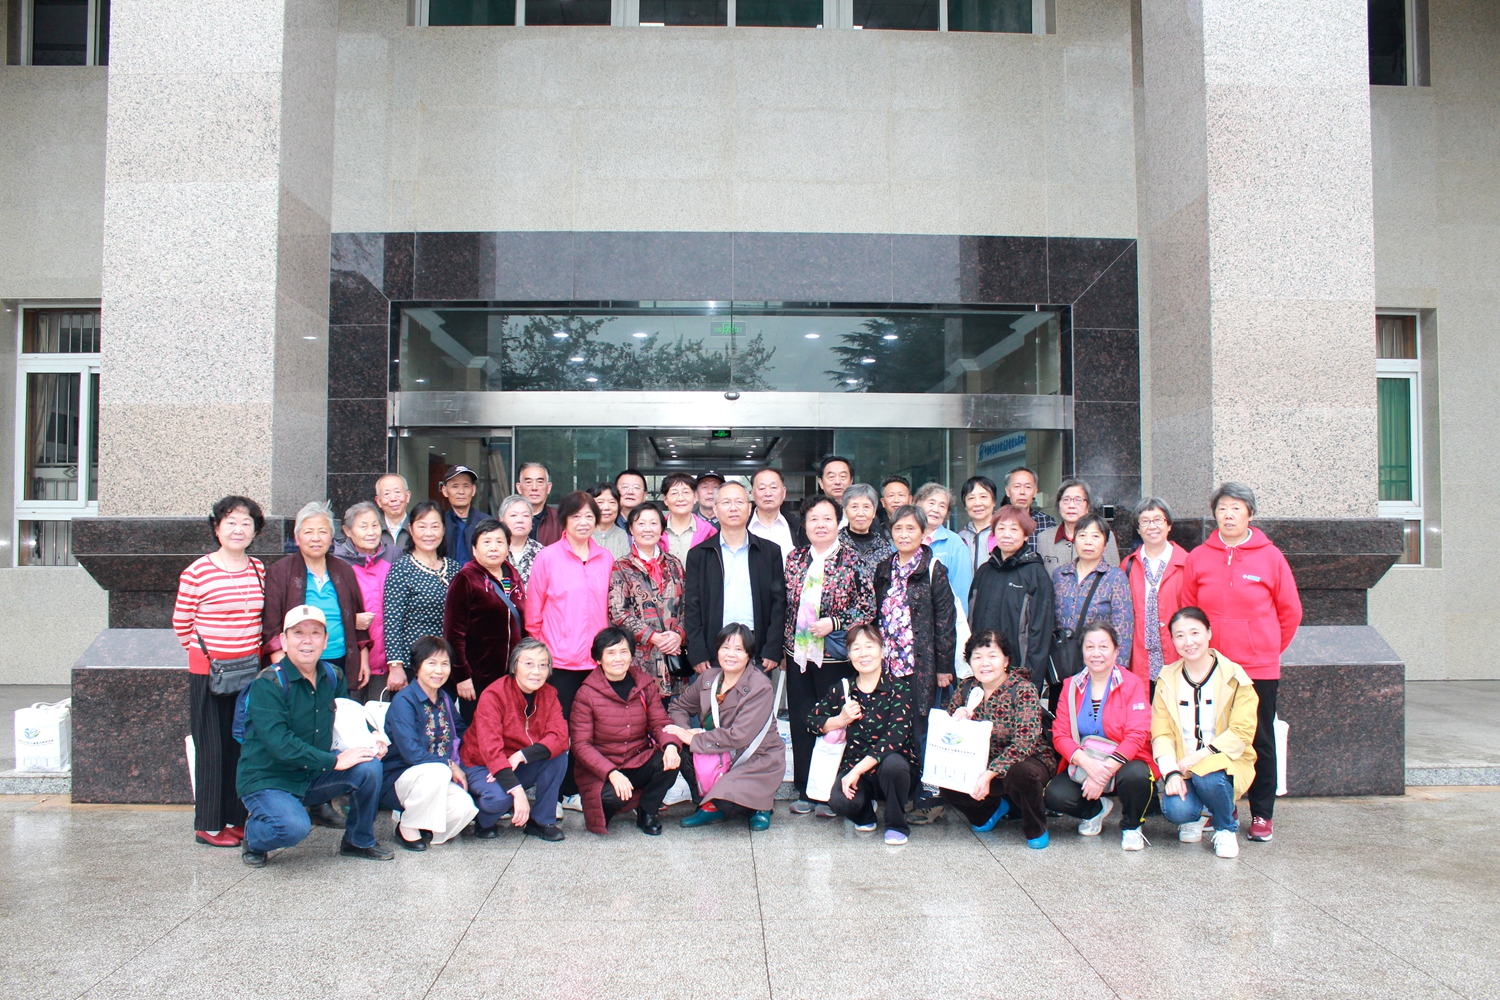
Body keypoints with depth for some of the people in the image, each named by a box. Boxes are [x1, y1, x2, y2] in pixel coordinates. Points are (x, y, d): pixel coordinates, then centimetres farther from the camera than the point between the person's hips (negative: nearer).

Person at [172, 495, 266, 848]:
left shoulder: (259, 570, 5)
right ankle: (208, 824, 14)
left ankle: (238, 818, 22)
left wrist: (260, 654, 10)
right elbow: (181, 622, 0)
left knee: (244, 745, 10)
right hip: (208, 672, -4)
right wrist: (203, 650, 4)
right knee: (212, 748, 3)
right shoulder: (198, 572, -10)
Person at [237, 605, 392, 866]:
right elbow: (279, 744, -26)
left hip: (314, 776, 6)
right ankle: (254, 836, 5)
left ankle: (359, 842, 6)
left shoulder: (333, 676, 2)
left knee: (369, 767, -17)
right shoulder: (268, 684, -18)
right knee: (295, 827, -32)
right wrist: (334, 761, -26)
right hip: (267, 779, -6)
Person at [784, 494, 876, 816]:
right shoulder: (795, 559, 8)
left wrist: (834, 623, -17)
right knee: (800, 722, 8)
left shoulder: (852, 561, -4)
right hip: (798, 654, 4)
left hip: (835, 656, -4)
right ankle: (804, 790, 19)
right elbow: (784, 605, 13)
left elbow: (868, 607, -6)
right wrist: (781, 646, 10)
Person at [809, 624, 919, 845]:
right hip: (853, 768, 2)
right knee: (839, 802, -29)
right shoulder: (843, 690, 3)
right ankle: (865, 813, 11)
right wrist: (841, 720, -8)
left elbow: (895, 737, -19)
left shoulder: (898, 689, -8)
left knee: (892, 763, -37)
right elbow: (812, 720, 12)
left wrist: (858, 770, -24)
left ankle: (897, 824, -8)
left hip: (893, 768, -2)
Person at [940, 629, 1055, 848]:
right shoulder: (965, 689, -3)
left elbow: (1024, 743, -26)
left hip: (1028, 760, -4)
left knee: (1021, 773, -37)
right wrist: (956, 722, -18)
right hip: (981, 764, 4)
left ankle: (1036, 829, -4)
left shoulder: (1023, 690, -17)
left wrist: (989, 774, -35)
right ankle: (994, 807, 12)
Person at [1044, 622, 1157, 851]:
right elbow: (1060, 735, -3)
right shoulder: (1071, 686, 4)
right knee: (1054, 795, -24)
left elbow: (1137, 735, -15)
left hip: (1123, 764, -3)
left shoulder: (1132, 684, -5)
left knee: (1136, 775, -37)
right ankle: (1096, 809, 12)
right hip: (1082, 766, 3)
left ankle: (1131, 827, -2)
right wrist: (1087, 763, -23)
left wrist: (1106, 770, -27)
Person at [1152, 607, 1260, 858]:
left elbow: (1241, 733, -10)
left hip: (1225, 762, -1)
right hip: (1183, 767, 2)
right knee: (1175, 810, -28)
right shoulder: (1167, 679, 4)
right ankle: (1194, 816, 12)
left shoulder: (1235, 677, -3)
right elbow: (1161, 732, -3)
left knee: (1207, 776, -37)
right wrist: (1171, 773, -20)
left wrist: (1201, 755, -23)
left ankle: (1227, 827, -3)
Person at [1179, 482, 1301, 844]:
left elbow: (1290, 611, 7)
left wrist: (1270, 648, 11)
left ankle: (1261, 814, 16)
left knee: (1260, 742, 6)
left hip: (1259, 668, -1)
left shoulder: (1270, 557, -2)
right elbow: (1188, 611, 10)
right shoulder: (1197, 558, 2)